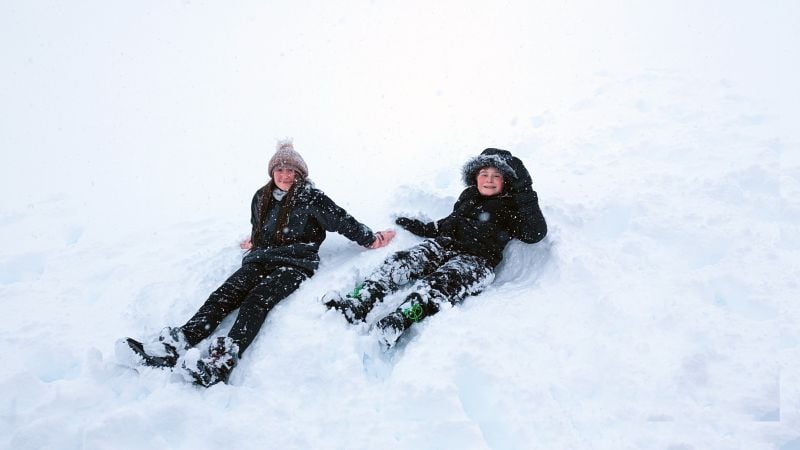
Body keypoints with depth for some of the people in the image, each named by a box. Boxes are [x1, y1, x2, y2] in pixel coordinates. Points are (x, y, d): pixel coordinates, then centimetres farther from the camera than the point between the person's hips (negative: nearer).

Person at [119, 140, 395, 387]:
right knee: (225, 294, -23)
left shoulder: (310, 198, -2)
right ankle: (173, 346, -42)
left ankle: (222, 362, -56)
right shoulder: (261, 198, 16)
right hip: (261, 260, 5)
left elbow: (343, 221, 3)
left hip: (295, 264, -5)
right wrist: (255, 243, 47)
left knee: (258, 299, -33)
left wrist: (371, 239, 7)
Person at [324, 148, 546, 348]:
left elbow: (536, 234, -6)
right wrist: (421, 227, 28)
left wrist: (525, 190, -9)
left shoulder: (511, 206, 9)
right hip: (444, 245, 6)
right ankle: (358, 303, -39)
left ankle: (399, 321, -62)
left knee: (444, 281, -37)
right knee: (402, 262, -22)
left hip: (477, 259, -6)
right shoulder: (468, 196, 24)